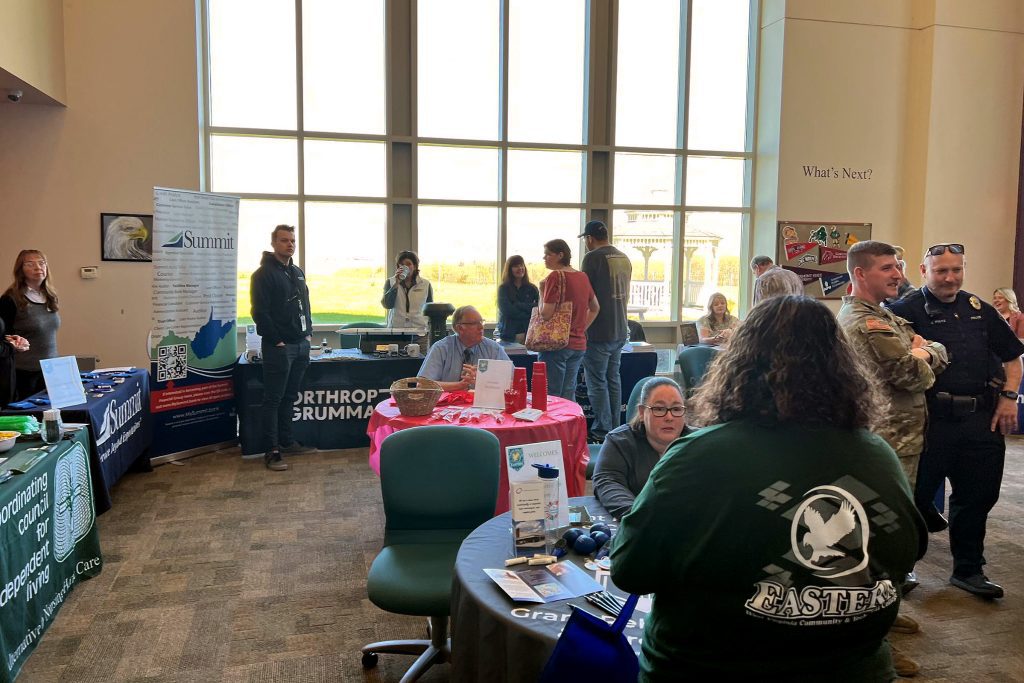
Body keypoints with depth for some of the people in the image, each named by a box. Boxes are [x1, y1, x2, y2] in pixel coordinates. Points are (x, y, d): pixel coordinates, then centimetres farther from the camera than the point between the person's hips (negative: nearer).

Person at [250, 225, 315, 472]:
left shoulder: (298, 272, 17)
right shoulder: (263, 274, -8)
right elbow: (260, 312, -14)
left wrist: (308, 332, 12)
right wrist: (276, 340, -17)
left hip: (301, 345, 8)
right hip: (279, 347, -8)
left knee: (289, 397, 15)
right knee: (273, 399, -4)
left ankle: (286, 441, 24)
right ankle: (272, 451, -1)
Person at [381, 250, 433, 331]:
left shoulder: (425, 284, 7)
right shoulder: (390, 282, 6)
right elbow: (387, 305, -7)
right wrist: (396, 284, -11)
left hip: (419, 328, 0)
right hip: (395, 329, 0)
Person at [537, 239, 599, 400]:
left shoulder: (555, 277, -12)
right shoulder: (583, 276, 10)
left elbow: (545, 314, -17)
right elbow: (595, 308, 21)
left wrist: (541, 291, -3)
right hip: (579, 344, 7)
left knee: (551, 396, -2)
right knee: (569, 395, 13)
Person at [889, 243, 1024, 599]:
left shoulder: (980, 310, 13)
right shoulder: (909, 309, -5)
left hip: (982, 420, 5)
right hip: (932, 420, -5)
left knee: (978, 496, 14)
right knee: (916, 496, 6)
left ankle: (968, 569, 32)